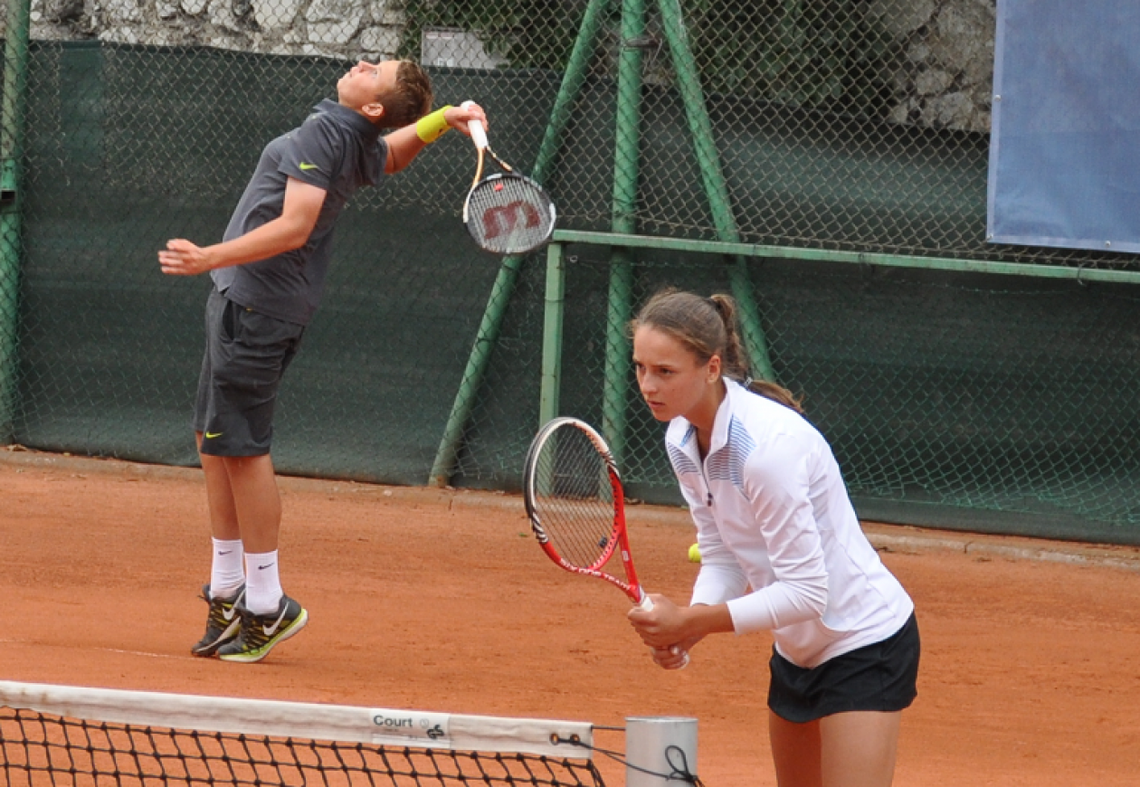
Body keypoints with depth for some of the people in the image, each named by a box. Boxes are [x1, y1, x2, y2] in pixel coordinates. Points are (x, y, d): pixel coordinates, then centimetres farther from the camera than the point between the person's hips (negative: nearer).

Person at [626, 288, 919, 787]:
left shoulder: (768, 446, -29)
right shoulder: (682, 441, -3)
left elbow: (805, 593, -28)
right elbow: (722, 557, 4)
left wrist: (690, 621, -27)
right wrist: (685, 629, -15)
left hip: (865, 643, -9)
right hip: (797, 649, 9)